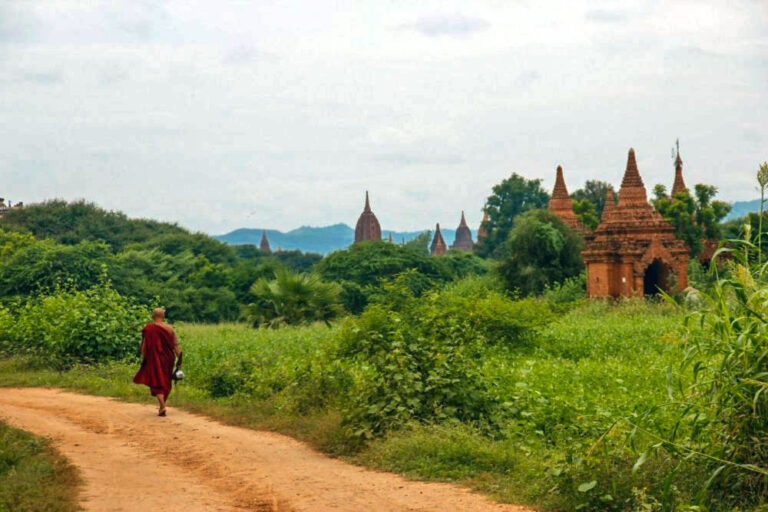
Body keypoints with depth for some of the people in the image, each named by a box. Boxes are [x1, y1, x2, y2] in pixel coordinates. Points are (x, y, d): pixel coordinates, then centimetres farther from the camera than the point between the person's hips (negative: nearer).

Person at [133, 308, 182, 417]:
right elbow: (175, 346, -1)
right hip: (168, 359, 3)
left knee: (157, 383, 1)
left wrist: (143, 359, 4)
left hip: (155, 360, -3)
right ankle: (162, 406, 27)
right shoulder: (169, 329, -1)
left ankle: (162, 407, -16)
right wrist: (179, 361, 3)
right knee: (166, 382, 17)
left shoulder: (148, 329, -9)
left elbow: (144, 346, -7)